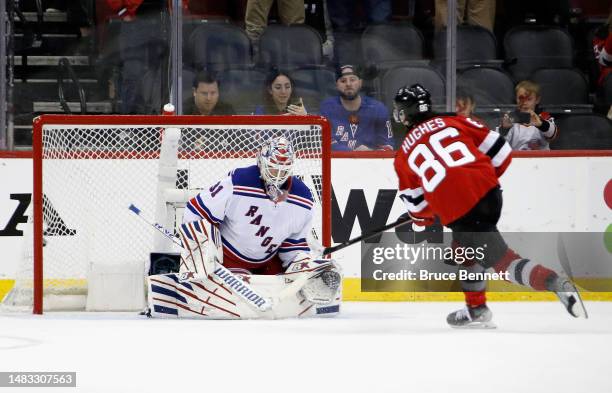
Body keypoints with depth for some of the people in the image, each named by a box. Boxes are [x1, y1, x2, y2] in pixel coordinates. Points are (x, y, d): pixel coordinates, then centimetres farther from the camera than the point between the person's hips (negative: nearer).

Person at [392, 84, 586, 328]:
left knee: (503, 260, -6)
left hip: (457, 210, -5)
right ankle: (476, 310, 33)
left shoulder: (405, 154, 14)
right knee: (464, 250, 29)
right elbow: (498, 149, 14)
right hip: (487, 190, 5)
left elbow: (416, 204, 18)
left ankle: (555, 283, -27)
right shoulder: (453, 122, 18)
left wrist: (423, 217, 41)